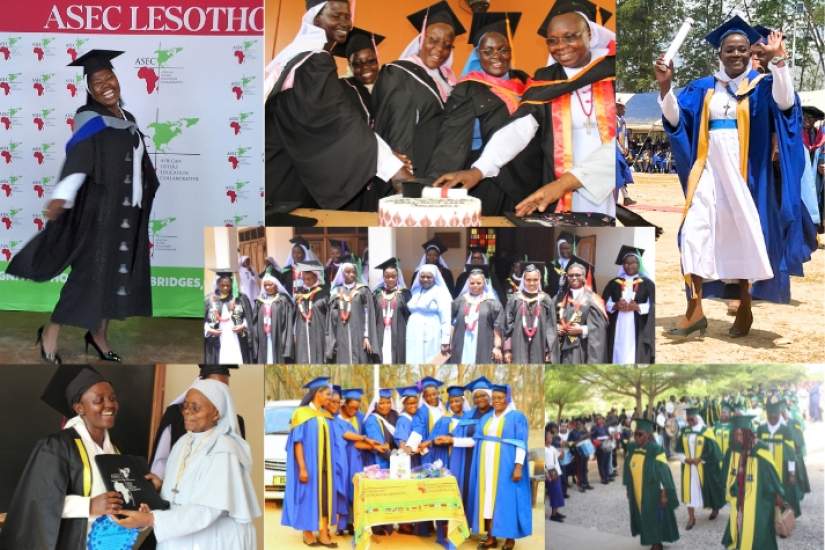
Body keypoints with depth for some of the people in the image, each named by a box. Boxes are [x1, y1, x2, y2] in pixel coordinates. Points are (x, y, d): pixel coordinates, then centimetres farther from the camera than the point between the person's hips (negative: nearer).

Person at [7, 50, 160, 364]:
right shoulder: (90, 120, -14)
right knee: (93, 271, -5)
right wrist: (61, 196, -43)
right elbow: (77, 159, -29)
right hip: (101, 208, -7)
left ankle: (98, 334, 22)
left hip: (128, 210, 7)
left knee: (116, 273, 11)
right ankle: (50, 332, 8)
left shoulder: (127, 118, 11)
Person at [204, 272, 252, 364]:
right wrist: (209, 330, -9)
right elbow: (203, 321, 7)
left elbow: (248, 318, 7)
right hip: (218, 343, 0)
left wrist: (243, 326, -11)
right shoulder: (209, 300, 6)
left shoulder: (241, 299, 6)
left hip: (236, 341, 0)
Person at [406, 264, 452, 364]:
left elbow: (446, 319, -12)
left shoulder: (440, 293, -5)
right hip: (414, 339, 6)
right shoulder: (416, 292, 15)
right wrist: (407, 337, 14)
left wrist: (445, 341, -20)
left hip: (430, 338, -6)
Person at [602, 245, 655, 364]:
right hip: (618, 331, 2)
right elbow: (605, 304, 9)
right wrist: (615, 306, -11)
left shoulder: (647, 284, 8)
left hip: (638, 331, -2)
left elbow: (652, 307, 0)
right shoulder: (614, 283, 14)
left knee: (636, 360, -8)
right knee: (619, 358, -2)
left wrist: (637, 307, -16)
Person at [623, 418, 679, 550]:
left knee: (656, 518, 6)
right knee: (645, 520, 15)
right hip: (637, 493, 6)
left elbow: (664, 474, -16)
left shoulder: (656, 451, -19)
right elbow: (628, 471, 8)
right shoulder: (631, 449, -1)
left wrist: (664, 494, -16)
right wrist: (628, 489, 12)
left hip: (653, 493, -6)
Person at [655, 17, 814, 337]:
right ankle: (695, 310, -8)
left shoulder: (761, 86, 1)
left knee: (743, 237, 4)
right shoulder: (703, 88, 9)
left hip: (744, 175, -2)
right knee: (695, 233, -11)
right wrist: (665, 85, -15)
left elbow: (785, 103, -19)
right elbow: (675, 118, 1)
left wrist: (778, 61, -29)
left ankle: (745, 308, 18)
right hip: (709, 172, 2)